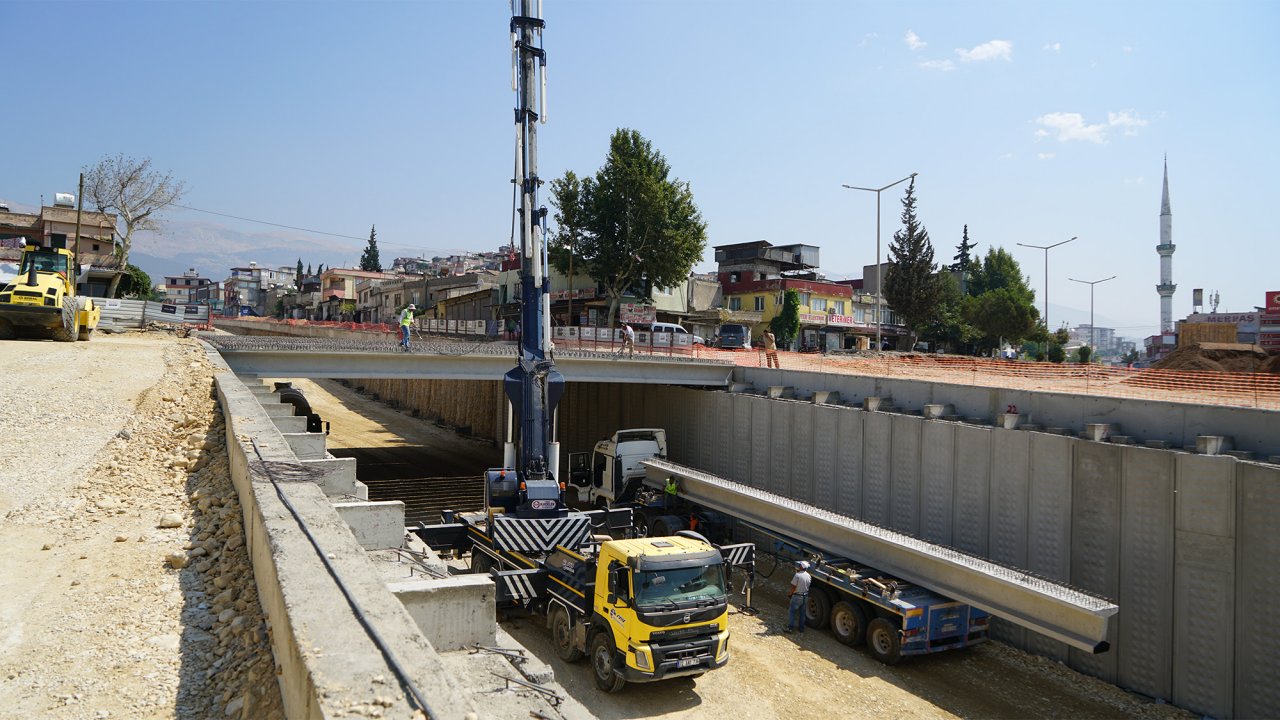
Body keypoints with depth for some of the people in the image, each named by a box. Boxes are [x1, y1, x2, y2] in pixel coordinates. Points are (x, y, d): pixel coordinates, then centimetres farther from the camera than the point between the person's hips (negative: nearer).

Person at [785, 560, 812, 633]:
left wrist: (790, 593, -1)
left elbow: (793, 587, -17)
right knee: (802, 612, 16)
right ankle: (801, 628, 23)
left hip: (797, 596, -6)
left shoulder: (797, 575, -20)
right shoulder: (808, 576, 1)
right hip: (805, 596, 6)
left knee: (791, 611, 2)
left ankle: (790, 628, -1)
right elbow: (808, 585, 10)